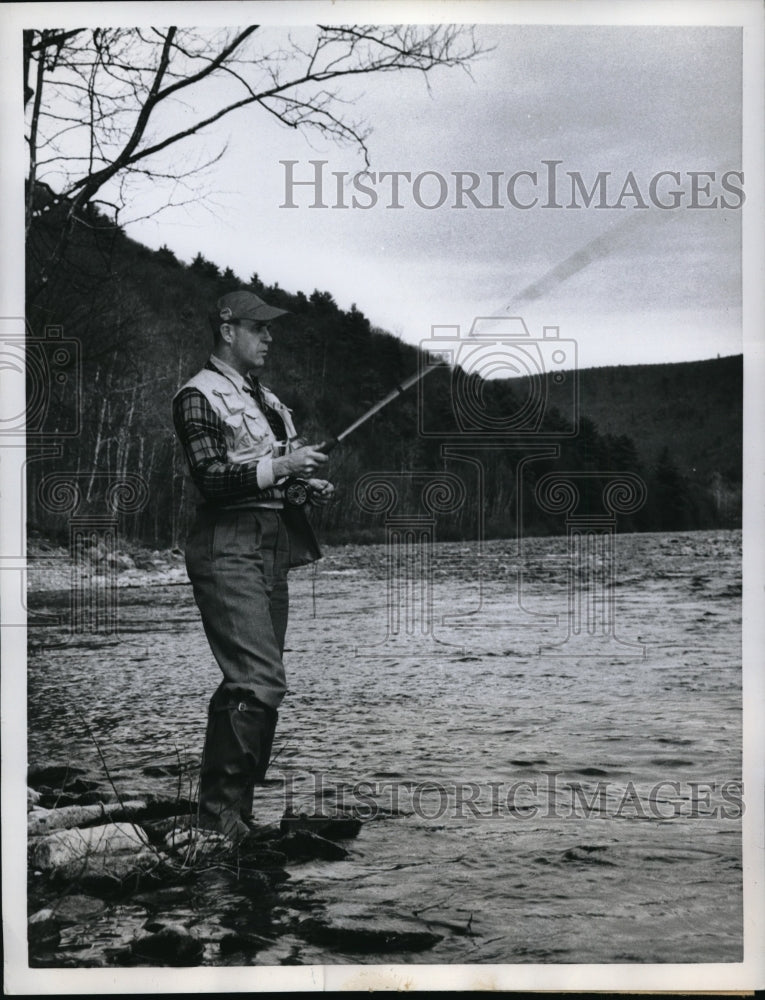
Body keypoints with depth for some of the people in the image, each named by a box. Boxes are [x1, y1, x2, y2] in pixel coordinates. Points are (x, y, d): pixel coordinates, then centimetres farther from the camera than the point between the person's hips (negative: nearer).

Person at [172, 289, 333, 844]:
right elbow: (211, 477, -15)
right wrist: (280, 465, -19)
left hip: (273, 545, 9)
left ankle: (231, 804, 17)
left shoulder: (267, 398, 22)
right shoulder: (199, 396, -4)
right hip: (229, 548, -9)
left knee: (251, 682, 9)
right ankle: (221, 804, -10)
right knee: (260, 681, -17)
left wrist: (310, 485, 11)